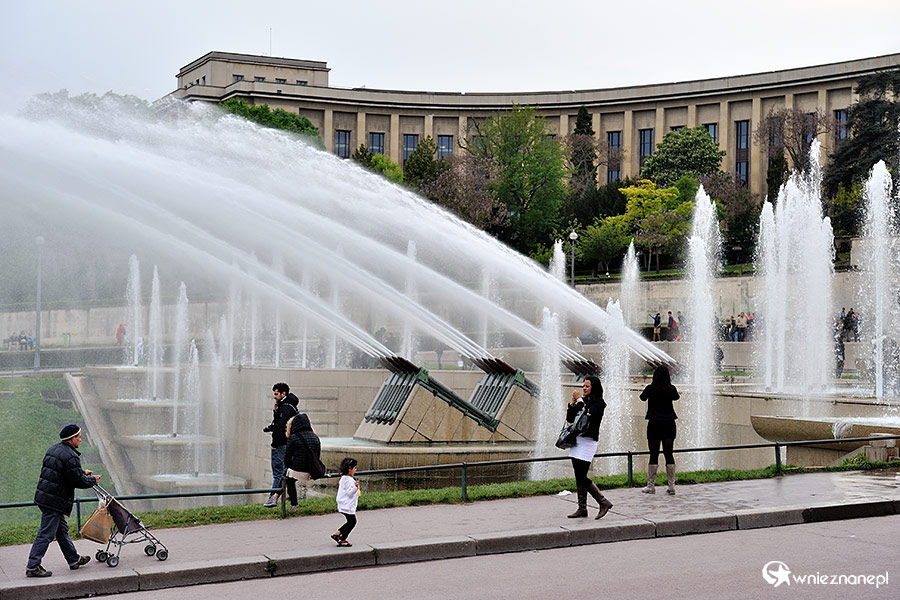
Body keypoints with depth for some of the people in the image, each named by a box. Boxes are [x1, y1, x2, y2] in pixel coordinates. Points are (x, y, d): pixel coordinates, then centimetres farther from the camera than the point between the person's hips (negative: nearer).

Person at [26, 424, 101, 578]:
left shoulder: (54, 449, 11)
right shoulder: (70, 457, -20)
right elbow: (78, 481, -16)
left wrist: (82, 472, 25)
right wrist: (92, 480, 1)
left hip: (43, 496, 10)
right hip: (55, 501, -10)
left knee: (62, 530, 19)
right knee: (46, 533, -3)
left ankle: (74, 559, 30)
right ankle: (32, 567, 1)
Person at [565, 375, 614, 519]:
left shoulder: (598, 403, -6)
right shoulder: (582, 401, 14)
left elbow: (589, 415, -22)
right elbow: (569, 419, 12)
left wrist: (579, 400, -15)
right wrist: (572, 403, 0)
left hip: (588, 441, -8)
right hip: (576, 440, 8)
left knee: (582, 477, -11)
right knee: (578, 477, 7)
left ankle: (604, 503, 0)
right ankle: (582, 509, 12)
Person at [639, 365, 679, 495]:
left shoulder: (650, 388, -8)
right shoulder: (671, 389, -2)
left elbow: (643, 398, 13)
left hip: (654, 424, -2)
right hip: (669, 424, 2)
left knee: (654, 455, 1)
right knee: (669, 454, 6)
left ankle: (651, 486, 5)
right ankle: (671, 486, 7)